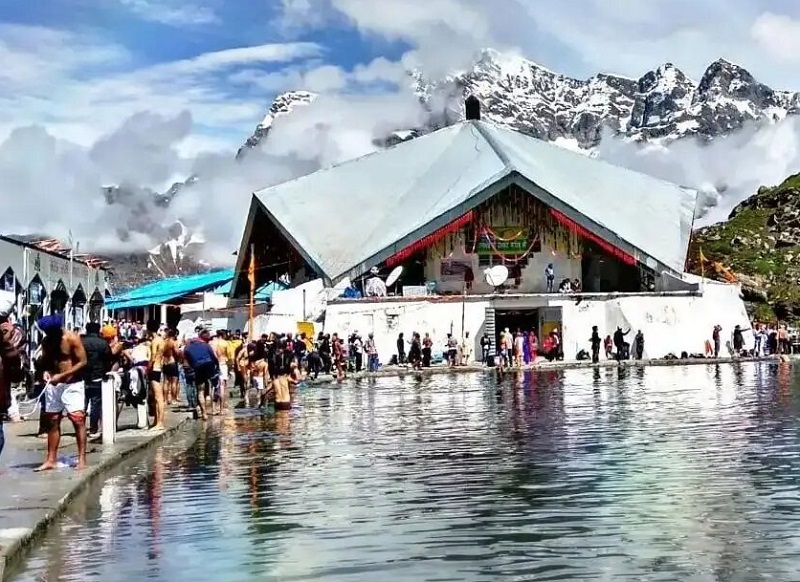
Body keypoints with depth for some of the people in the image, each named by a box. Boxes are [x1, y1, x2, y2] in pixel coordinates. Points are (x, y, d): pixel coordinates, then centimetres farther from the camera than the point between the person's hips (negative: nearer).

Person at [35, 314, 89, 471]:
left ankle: (82, 459, -8)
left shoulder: (72, 338, -12)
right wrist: (46, 371, -9)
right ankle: (51, 459, 13)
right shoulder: (46, 341, 4)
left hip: (73, 384, -6)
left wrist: (62, 375, -20)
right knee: (52, 422, 7)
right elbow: (45, 361, 14)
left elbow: (82, 362, -14)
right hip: (53, 385, 6)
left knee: (78, 420, -10)